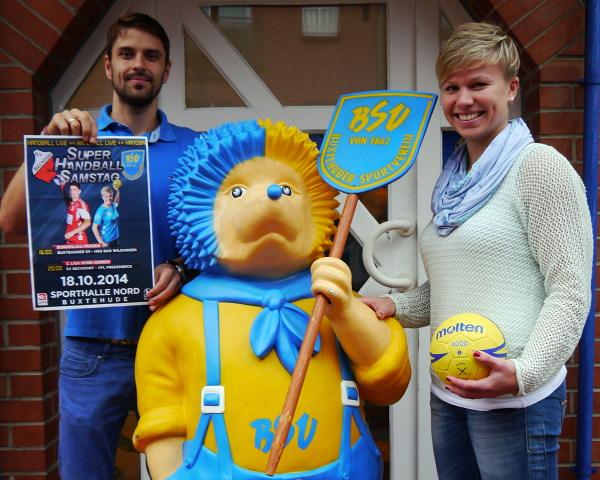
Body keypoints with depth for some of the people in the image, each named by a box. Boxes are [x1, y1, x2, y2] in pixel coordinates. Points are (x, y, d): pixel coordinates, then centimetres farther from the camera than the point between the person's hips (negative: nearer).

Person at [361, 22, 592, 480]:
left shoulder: (539, 165, -10)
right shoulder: (453, 181, 12)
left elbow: (570, 291, -14)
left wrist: (523, 372, -25)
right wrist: (394, 305, 4)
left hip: (514, 401, -7)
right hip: (447, 395, 7)